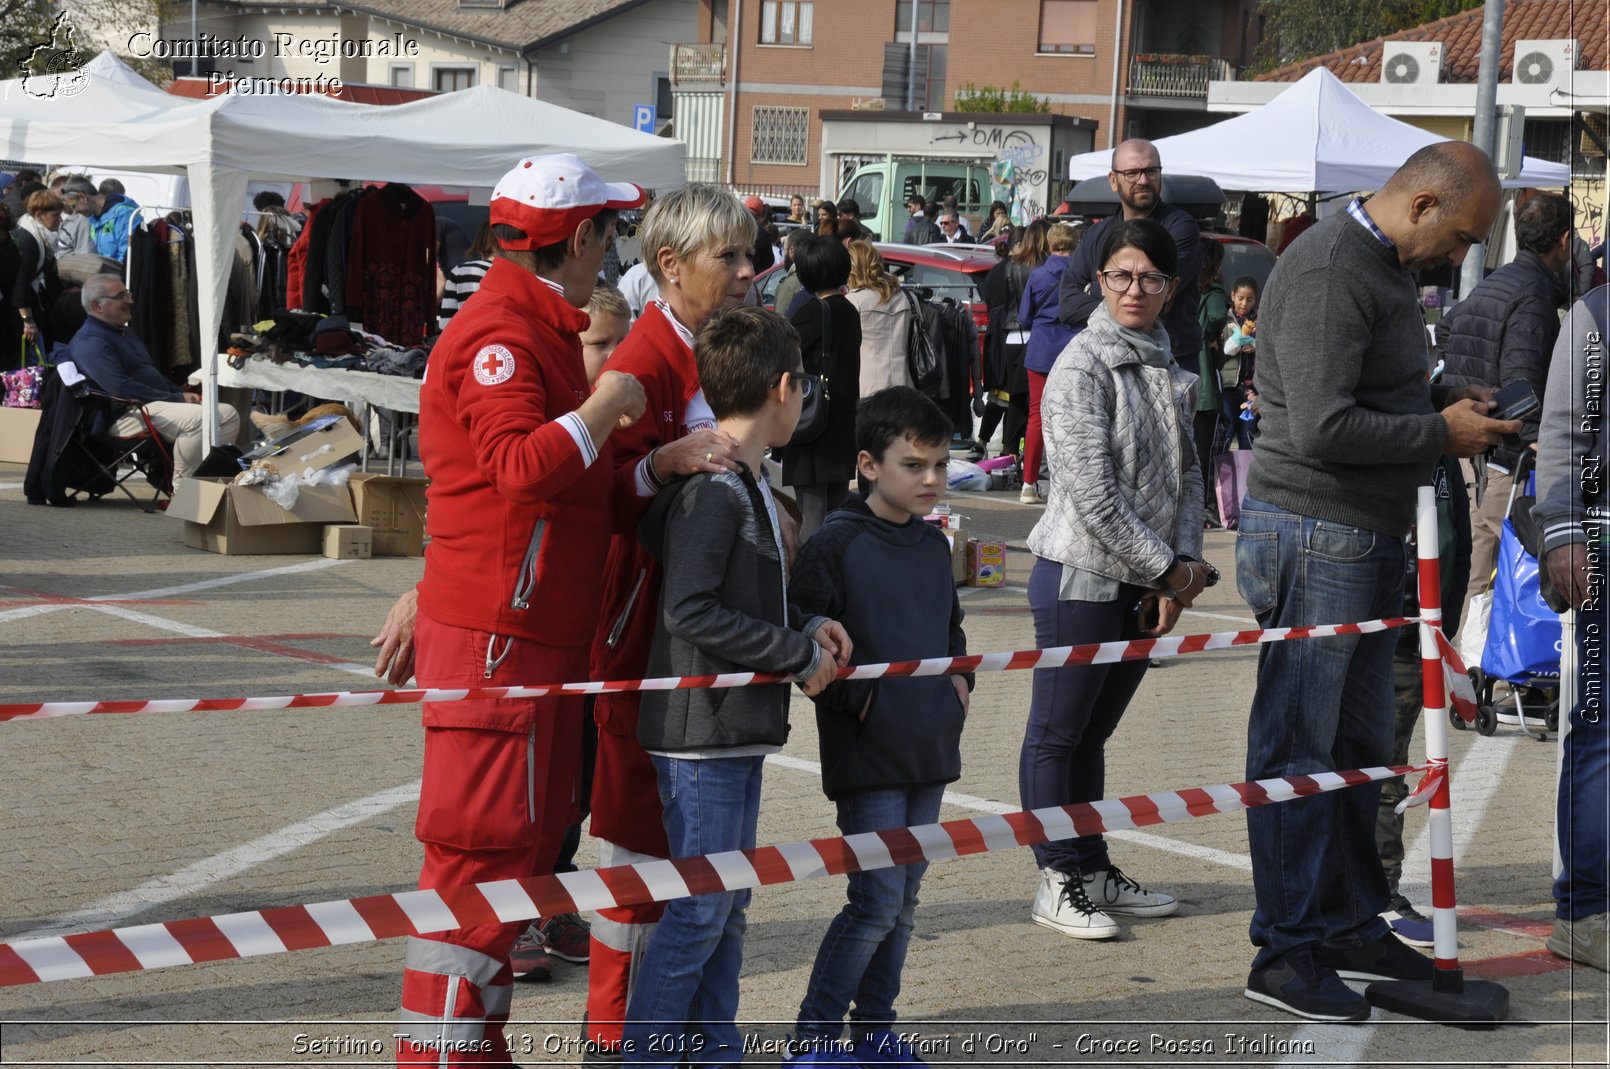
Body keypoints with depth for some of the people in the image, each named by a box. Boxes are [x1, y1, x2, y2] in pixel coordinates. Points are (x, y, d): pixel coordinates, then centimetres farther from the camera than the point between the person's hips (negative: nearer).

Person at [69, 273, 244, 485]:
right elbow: (121, 388, -22)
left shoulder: (123, 333, 24)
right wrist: (176, 399, -17)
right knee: (198, 418, -32)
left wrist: (182, 394, 9)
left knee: (228, 414, -1)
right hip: (126, 415, -11)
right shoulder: (90, 342, -11)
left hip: (158, 404, 11)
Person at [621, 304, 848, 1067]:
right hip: (702, 728, -10)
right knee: (699, 910, -5)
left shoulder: (746, 485, 15)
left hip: (738, 731, 10)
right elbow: (689, 611, -24)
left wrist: (808, 626, 5)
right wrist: (800, 654, -17)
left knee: (728, 906, 15)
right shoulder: (713, 489, -17)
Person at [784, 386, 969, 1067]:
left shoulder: (934, 545, 11)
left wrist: (959, 679, 10)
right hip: (868, 753, -7)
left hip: (930, 751, 7)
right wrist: (857, 699, -16)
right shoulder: (836, 544, -12)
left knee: (902, 902, 12)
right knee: (877, 902, -9)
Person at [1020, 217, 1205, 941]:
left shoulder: (1169, 371, 11)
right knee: (1057, 733, 2)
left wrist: (1180, 570, -4)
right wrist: (1171, 570, -12)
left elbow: (1186, 474, 10)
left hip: (1144, 584, 7)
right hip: (1082, 577, -7)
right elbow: (1094, 495, -18)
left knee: (1093, 731, 16)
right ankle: (1058, 882, 8)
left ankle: (1093, 871, 23)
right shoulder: (1081, 368, -13)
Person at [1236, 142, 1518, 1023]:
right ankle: (1285, 954, 5)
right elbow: (1324, 427, -27)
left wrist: (1448, 404, 7)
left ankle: (1353, 927, 28)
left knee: (1360, 746, 17)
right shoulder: (1328, 272, -19)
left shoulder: (1386, 267, 14)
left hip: (1367, 538, 10)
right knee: (1296, 747, -2)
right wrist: (1441, 433, -15)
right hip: (1313, 538, -10)